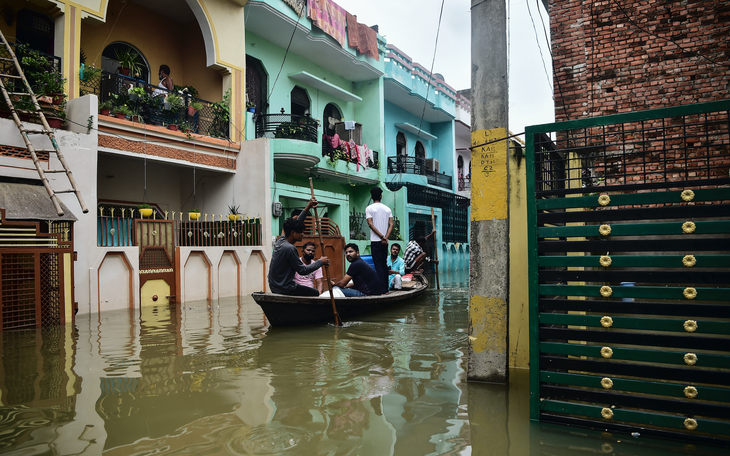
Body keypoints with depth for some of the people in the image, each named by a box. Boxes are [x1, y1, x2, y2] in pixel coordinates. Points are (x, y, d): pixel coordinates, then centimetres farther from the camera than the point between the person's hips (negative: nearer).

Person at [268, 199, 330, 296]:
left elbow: (296, 223, 14)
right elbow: (302, 270, -19)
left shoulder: (281, 240, 2)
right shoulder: (289, 248, -24)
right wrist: (320, 262, -8)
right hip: (284, 289, -10)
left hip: (274, 286, 10)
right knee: (315, 294, 4)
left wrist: (308, 208, 11)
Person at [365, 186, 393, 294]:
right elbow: (391, 224, 0)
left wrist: (382, 236, -11)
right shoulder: (387, 209, 9)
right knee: (384, 264, 13)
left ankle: (382, 290, -8)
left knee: (378, 265, -4)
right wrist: (385, 237, -8)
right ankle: (386, 289, 16)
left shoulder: (369, 208, -4)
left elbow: (370, 224, -12)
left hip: (375, 241, -4)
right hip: (385, 241, 5)